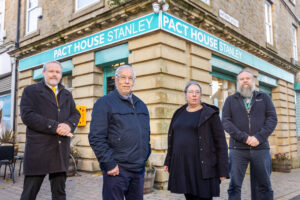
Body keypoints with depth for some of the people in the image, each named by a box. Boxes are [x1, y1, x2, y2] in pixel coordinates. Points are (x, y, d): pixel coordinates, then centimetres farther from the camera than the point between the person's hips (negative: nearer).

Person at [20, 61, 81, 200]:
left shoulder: (67, 94, 18)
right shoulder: (30, 91, 3)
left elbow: (76, 113, 12)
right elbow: (27, 115, -10)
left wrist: (69, 124, -12)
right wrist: (55, 127, -17)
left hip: (61, 151, 4)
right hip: (38, 150, -4)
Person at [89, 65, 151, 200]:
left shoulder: (141, 105, 15)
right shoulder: (104, 103, -6)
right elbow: (96, 138, -13)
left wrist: (145, 157, 15)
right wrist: (109, 164, -16)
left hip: (139, 169, 7)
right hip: (117, 169, -6)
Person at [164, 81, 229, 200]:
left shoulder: (210, 114, -2)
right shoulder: (179, 114, 13)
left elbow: (220, 142, -6)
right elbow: (172, 140, 19)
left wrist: (223, 170, -9)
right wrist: (168, 162, 17)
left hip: (202, 168, -4)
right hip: (182, 166, 5)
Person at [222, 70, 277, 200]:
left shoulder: (264, 98, 14)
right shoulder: (230, 100, 11)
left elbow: (272, 118, 3)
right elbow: (226, 122, -1)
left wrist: (259, 137, -12)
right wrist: (244, 137, -13)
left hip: (261, 148, 1)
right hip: (237, 149, -1)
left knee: (264, 186, 6)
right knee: (234, 186, 2)